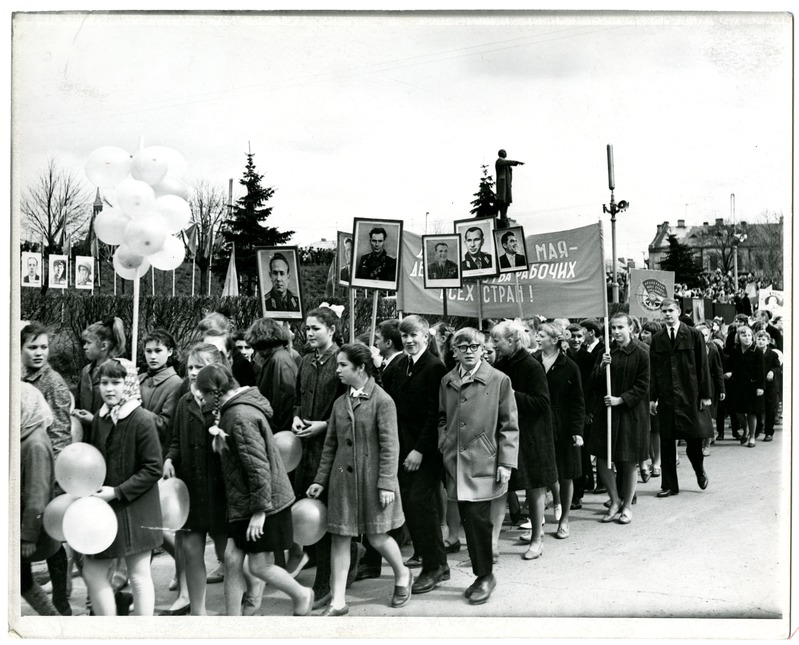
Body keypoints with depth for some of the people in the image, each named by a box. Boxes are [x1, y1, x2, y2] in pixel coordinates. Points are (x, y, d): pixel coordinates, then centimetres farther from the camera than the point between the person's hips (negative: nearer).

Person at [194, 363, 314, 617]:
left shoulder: (241, 417, -22)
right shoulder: (231, 411, 9)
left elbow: (258, 467, -24)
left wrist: (260, 510, -21)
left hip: (263, 503, -9)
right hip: (241, 502, 9)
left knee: (258, 565, 2)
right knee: (232, 558, 7)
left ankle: (302, 596, 25)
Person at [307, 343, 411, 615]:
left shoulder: (382, 401, -10)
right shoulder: (340, 403, 7)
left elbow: (390, 446, -12)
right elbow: (330, 445, 11)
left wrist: (386, 483, -15)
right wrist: (320, 480, 9)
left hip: (371, 478, -5)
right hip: (342, 478, 5)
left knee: (377, 536, 4)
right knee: (340, 537, 4)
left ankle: (402, 575, 33)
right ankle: (338, 601, 11)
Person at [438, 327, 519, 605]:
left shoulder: (499, 380, -3)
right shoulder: (447, 381, 10)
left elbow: (509, 425, -3)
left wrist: (506, 462, -7)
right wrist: (444, 444, 8)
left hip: (483, 463, -4)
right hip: (455, 464, 4)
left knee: (478, 517, -8)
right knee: (468, 519, 8)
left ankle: (485, 576, 10)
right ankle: (482, 574, 21)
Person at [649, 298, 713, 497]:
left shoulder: (694, 335, 0)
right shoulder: (657, 339, 7)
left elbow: (703, 367, 0)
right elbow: (653, 370, 7)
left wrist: (705, 395, -4)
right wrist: (652, 397, 2)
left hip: (690, 396, -2)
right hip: (666, 397, 2)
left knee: (694, 439, 1)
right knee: (666, 442, 4)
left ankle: (700, 471, 31)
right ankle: (669, 485, 13)